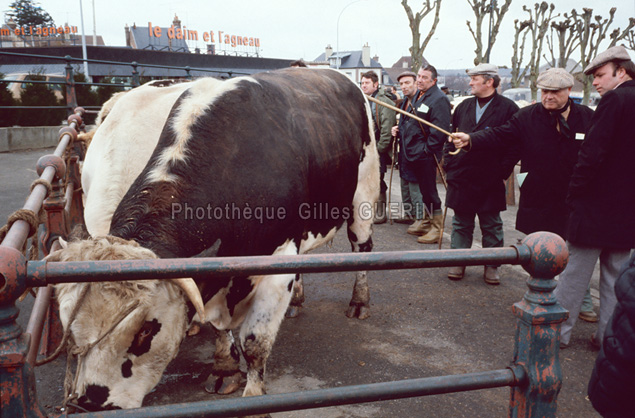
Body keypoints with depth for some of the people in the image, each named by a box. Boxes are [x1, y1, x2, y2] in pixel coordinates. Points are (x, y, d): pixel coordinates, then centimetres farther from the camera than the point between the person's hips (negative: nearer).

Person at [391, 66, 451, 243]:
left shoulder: (439, 99, -11)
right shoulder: (413, 96, 16)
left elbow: (439, 130, -18)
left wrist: (427, 150, -20)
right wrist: (399, 129, 8)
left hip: (425, 155, -9)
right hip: (410, 153, 9)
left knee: (428, 192, -3)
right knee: (414, 188, 16)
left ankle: (437, 227, 9)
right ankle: (422, 222, 30)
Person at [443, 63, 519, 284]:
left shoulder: (508, 108, -3)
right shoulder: (463, 107, 11)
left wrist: (504, 173, -11)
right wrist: (450, 163, 5)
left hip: (491, 181, -3)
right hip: (461, 177, 4)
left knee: (492, 226, 8)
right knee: (461, 224, 11)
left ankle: (491, 266, 19)